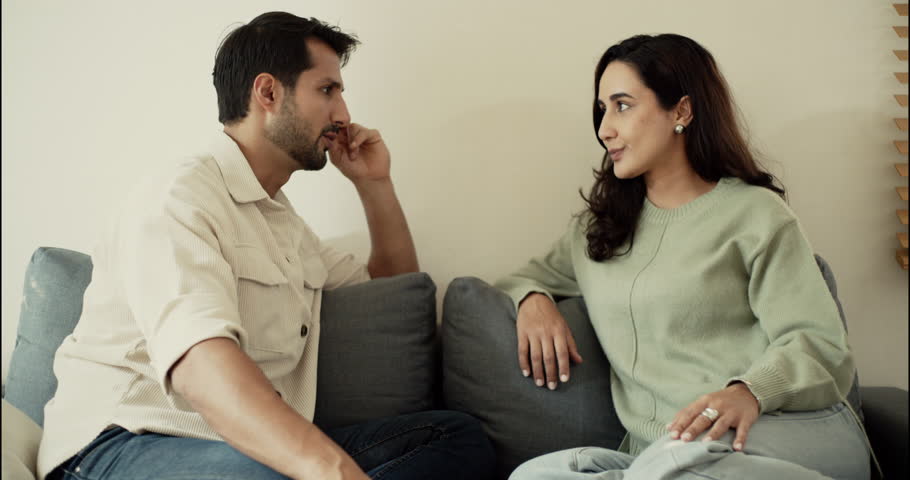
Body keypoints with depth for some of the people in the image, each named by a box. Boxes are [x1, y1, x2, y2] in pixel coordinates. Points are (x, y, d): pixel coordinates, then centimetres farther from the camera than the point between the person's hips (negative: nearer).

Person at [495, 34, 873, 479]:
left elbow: (820, 345, -3)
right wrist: (532, 299, 8)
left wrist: (749, 391, -25)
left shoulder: (754, 213, 6)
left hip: (779, 431, -4)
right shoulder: (596, 228, 22)